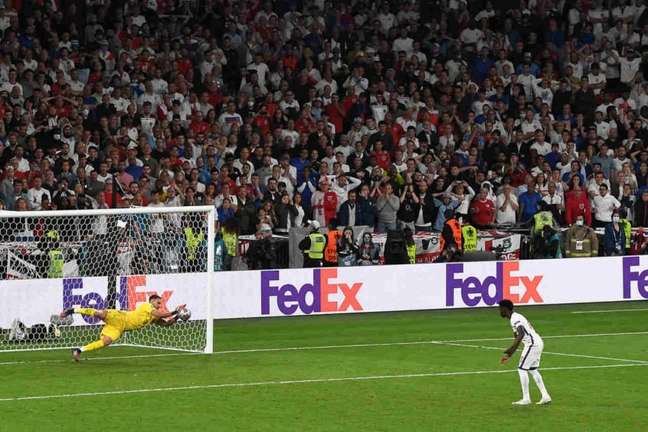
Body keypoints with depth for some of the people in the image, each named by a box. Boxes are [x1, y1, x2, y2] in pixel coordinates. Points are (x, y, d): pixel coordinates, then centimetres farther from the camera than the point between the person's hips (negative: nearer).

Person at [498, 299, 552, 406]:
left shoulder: (515, 319, -14)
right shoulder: (517, 317, 19)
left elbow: (521, 334, -30)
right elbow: (518, 338, 26)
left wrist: (509, 352, -36)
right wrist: (509, 355, 27)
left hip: (532, 344, -10)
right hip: (538, 343, 10)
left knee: (522, 369, -5)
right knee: (532, 370, 16)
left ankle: (526, 399, -3)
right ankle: (545, 396, 13)